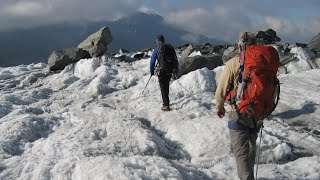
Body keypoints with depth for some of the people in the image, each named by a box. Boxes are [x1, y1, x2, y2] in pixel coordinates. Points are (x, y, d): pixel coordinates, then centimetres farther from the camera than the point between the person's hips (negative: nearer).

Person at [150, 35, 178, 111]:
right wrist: (175, 71, 17)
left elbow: (152, 61, 0)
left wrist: (152, 72, 13)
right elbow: (176, 60, 11)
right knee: (166, 86, 24)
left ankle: (166, 106, -1)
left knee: (163, 88, 2)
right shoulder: (171, 48, 9)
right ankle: (166, 101, 35)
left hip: (162, 71, -5)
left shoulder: (157, 49, -3)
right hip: (170, 71, 5)